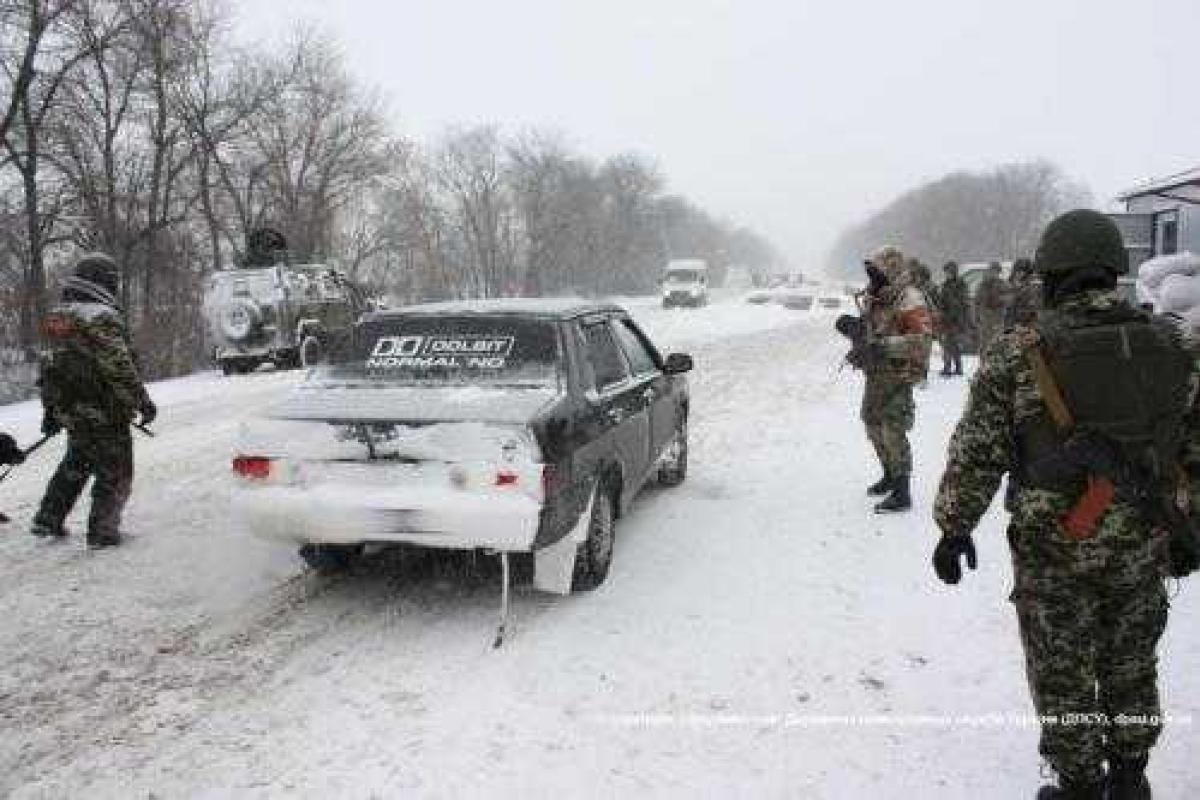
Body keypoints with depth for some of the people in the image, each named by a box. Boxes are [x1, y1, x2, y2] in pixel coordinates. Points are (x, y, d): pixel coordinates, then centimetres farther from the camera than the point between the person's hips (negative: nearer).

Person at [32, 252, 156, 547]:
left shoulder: (57, 317, 10)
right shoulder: (101, 318, -19)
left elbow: (53, 364, 16)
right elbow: (120, 367, -22)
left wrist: (51, 410, 23)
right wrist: (142, 401, -13)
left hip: (69, 409, 9)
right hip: (105, 413, -8)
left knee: (76, 465, 27)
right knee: (115, 474, 6)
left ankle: (48, 520, 31)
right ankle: (102, 532, 10)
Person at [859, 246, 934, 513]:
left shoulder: (910, 300, -16)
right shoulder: (873, 297, 10)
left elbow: (921, 339, -25)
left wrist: (885, 345, -32)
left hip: (899, 374, -9)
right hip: (875, 373, 9)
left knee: (892, 430, -10)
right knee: (872, 422, 18)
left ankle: (902, 492, -3)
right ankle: (890, 475, 37)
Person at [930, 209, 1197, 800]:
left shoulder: (1017, 354, -13)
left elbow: (976, 454, -11)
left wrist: (954, 527, 0)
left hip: (1054, 552, -4)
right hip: (1143, 551, 4)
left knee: (1063, 681, 13)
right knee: (1131, 669, 22)